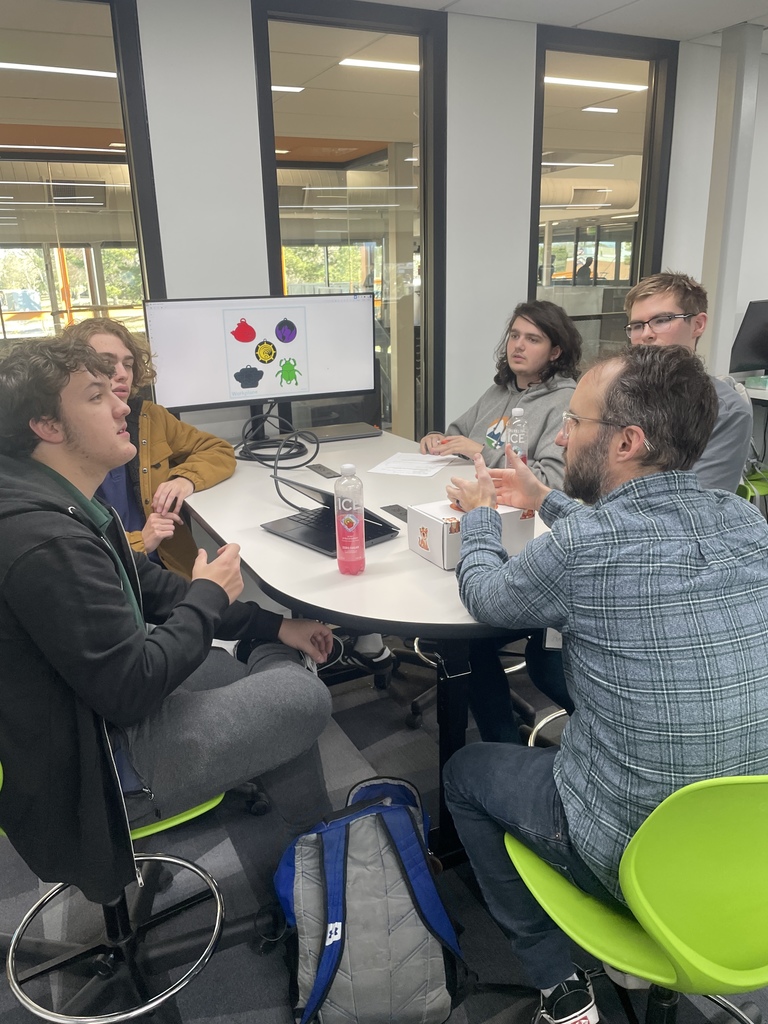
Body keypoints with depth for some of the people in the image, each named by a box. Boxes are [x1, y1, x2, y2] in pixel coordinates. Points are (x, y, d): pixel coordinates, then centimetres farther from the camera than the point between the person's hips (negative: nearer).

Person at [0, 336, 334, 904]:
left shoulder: (59, 504, 3)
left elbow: (147, 586, 9)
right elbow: (129, 689, -27)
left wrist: (275, 626, 3)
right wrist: (209, 596, -12)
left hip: (104, 707, 10)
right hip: (95, 775, -10)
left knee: (281, 659, 13)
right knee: (305, 697, -7)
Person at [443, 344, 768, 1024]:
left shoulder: (580, 545, -26)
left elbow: (485, 597, -4)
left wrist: (480, 514, 13)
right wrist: (547, 501, 21)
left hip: (633, 859, -6)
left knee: (465, 771, 18)